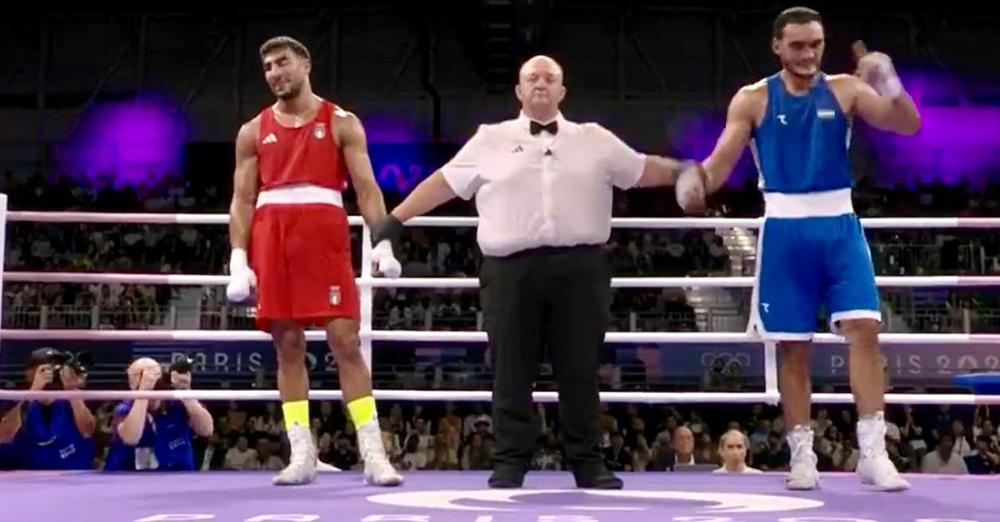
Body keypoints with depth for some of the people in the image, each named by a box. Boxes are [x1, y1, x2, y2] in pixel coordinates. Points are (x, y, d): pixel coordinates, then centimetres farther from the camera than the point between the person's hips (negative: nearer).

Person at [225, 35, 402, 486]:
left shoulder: (341, 123, 9)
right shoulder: (252, 132, 15)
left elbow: (366, 187, 1)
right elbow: (242, 200, 11)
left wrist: (382, 242, -13)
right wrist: (238, 260, -2)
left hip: (325, 236, -3)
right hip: (271, 240, 3)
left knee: (345, 341, -8)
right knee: (287, 346, 2)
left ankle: (373, 454, -6)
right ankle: (302, 455, 7)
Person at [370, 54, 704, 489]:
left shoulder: (595, 139, 16)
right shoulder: (491, 139, 13)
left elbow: (642, 169, 17)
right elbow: (444, 181, 12)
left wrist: (683, 171, -1)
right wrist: (395, 220, 8)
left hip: (579, 266, 1)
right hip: (511, 268, 0)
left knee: (579, 370, 3)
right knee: (512, 371, 2)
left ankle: (588, 461, 12)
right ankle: (510, 462, 11)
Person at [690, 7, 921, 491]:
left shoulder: (845, 90, 4)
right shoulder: (753, 99, 2)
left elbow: (908, 126, -6)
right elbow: (721, 160, -3)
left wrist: (890, 86, -27)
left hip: (839, 226, 1)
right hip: (786, 230, 0)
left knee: (864, 329, -11)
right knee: (793, 348, 4)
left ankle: (873, 454, -6)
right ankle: (802, 457, 15)